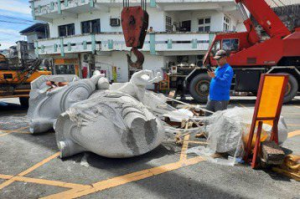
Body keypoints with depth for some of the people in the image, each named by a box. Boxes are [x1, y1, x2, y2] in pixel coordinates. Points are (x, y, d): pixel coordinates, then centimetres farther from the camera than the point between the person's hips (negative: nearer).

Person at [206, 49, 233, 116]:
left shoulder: (228, 69, -10)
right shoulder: (218, 68, 17)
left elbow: (225, 82, -24)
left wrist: (215, 76, -34)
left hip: (221, 99, -9)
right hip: (212, 98, 9)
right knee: (208, 116, 15)